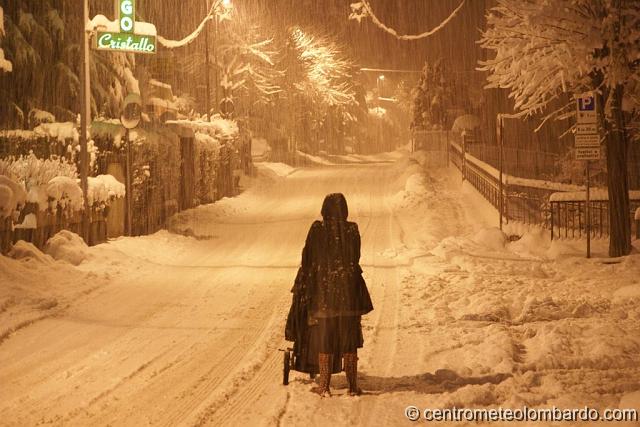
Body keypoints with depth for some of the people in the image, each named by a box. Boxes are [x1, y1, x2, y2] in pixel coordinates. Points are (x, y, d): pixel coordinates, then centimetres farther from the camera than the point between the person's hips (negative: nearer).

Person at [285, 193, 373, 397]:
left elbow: (307, 259, -5)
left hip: (323, 290, -1)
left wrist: (302, 285, 8)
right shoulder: (352, 230, -4)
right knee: (349, 340, 10)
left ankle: (324, 386, 9)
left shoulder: (317, 229, -9)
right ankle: (353, 385, 11)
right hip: (348, 291, 1)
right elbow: (356, 259, 6)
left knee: (324, 339, 7)